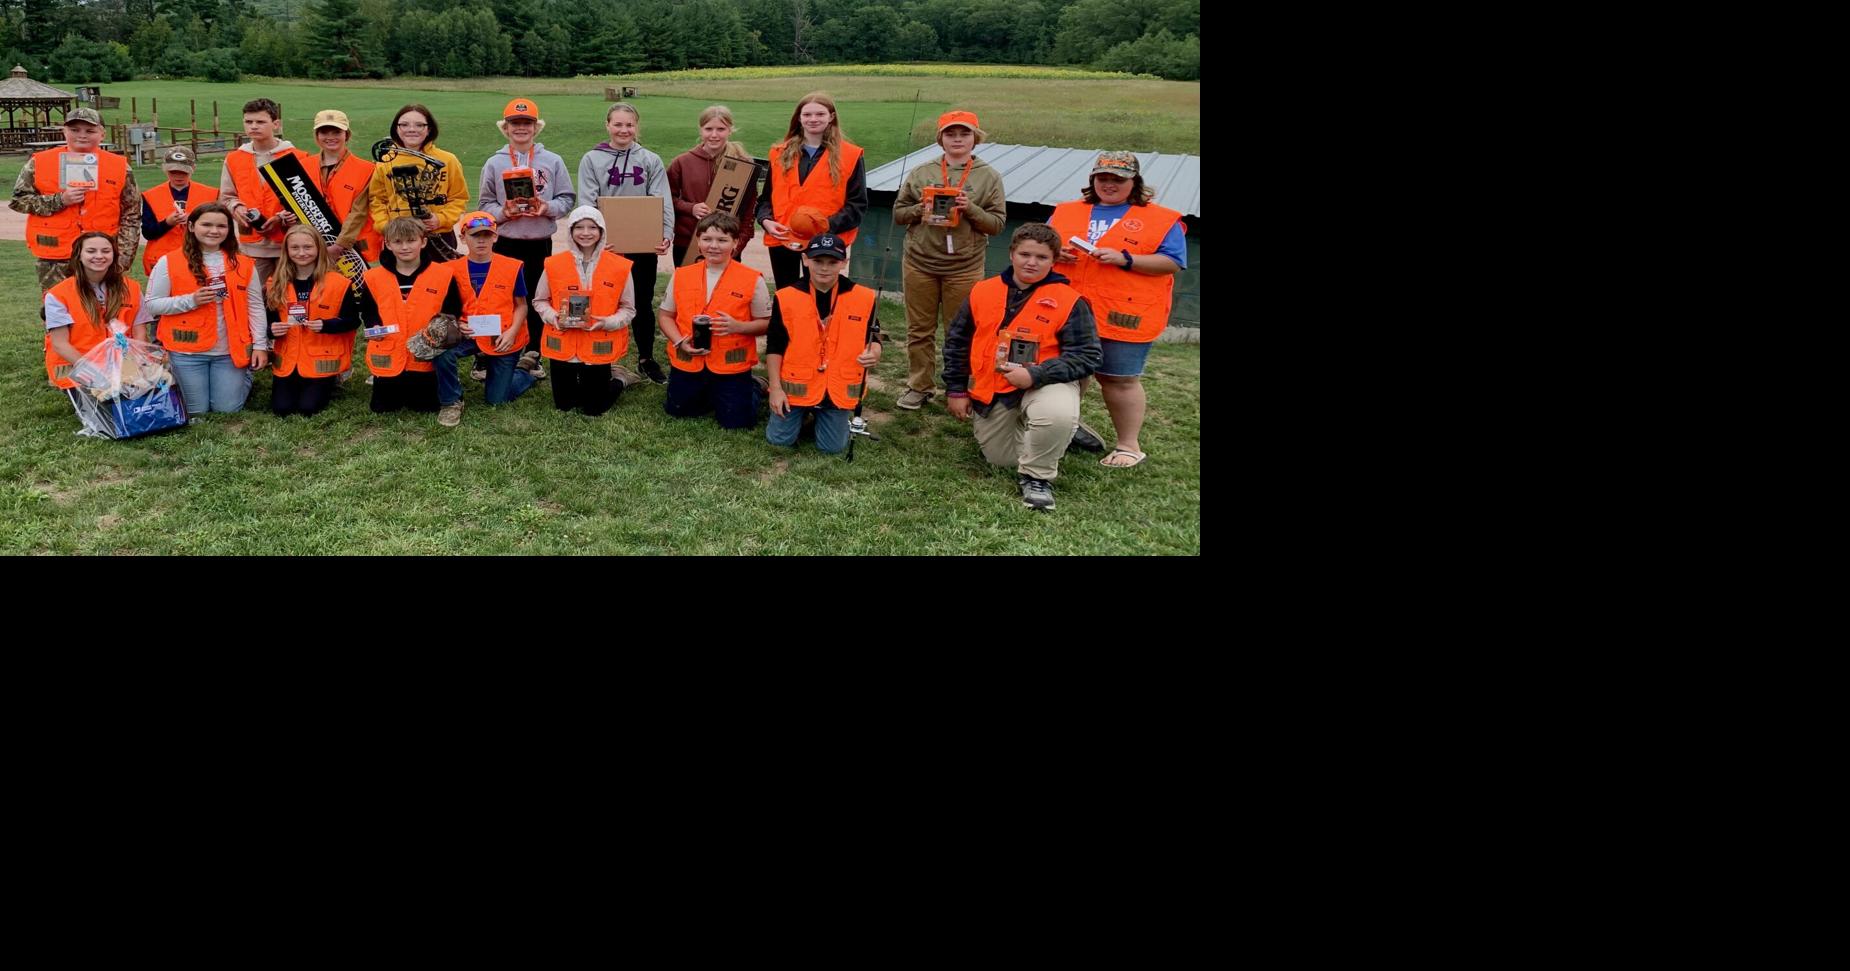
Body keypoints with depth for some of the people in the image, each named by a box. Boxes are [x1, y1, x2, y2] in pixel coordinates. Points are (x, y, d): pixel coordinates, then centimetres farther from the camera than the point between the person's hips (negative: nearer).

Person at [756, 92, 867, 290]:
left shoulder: (850, 155, 1)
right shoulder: (781, 154, 12)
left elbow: (857, 205, -1)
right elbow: (767, 197, 17)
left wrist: (829, 224, -16)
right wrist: (766, 220, -5)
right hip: (782, 240, 4)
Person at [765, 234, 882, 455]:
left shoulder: (864, 297, -9)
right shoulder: (786, 297, -9)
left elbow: (873, 338, 4)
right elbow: (774, 347, -2)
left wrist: (874, 353, -21)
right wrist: (775, 388, -7)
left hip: (838, 389, 0)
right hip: (796, 385, 0)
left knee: (832, 447, 2)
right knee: (779, 440, 2)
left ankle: (818, 413, 35)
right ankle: (802, 413, 35)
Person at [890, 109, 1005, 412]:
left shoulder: (989, 177, 1)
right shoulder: (921, 173, 6)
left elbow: (997, 223, -1)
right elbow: (898, 213, 9)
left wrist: (970, 209, -17)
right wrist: (920, 210, -11)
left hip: (964, 268, -2)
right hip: (920, 263, 2)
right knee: (919, 330, 10)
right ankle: (919, 386, 23)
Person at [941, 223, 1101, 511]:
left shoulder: (1069, 302, -11)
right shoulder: (982, 292, 1)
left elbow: (1086, 356, -15)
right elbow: (956, 341, 10)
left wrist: (1035, 375, -26)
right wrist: (956, 390, 8)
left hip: (1045, 384, -4)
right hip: (991, 390, 4)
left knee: (1058, 415, -38)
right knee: (1000, 459, 12)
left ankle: (1037, 476, -12)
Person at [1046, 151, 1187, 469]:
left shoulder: (1161, 220, 1)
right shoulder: (1066, 212, 13)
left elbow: (1172, 262, -7)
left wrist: (1125, 259, -18)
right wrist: (1055, 253, -7)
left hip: (1123, 317, -4)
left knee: (1120, 380, -1)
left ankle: (1129, 447, 9)